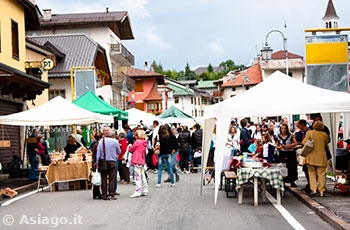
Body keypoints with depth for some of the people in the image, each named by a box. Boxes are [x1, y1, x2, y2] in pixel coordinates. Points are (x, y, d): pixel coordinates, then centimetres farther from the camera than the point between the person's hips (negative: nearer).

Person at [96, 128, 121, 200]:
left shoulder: (101, 141, 0)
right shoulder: (115, 141, -4)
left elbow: (98, 152, -1)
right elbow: (119, 152, 7)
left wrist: (97, 163, 3)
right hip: (112, 162, -2)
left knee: (104, 178, 6)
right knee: (112, 178, 2)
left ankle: (104, 195, 7)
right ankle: (111, 195, -1)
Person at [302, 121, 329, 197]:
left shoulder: (309, 132, -3)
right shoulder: (324, 135, 1)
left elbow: (304, 143, -2)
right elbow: (326, 144, 13)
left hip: (311, 157, 0)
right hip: (321, 157, 1)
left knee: (312, 173, 9)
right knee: (321, 174, 4)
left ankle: (313, 189, -2)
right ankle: (321, 191, 4)